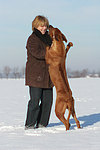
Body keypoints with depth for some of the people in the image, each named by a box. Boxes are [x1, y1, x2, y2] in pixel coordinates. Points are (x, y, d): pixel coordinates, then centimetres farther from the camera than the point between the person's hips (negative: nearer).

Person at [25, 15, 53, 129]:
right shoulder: (32, 39, -8)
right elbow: (37, 53, -22)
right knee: (35, 100, -8)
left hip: (47, 75, 8)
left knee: (47, 99, 6)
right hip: (35, 74, -8)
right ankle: (29, 124, 1)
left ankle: (42, 124, 16)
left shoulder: (47, 37, 15)